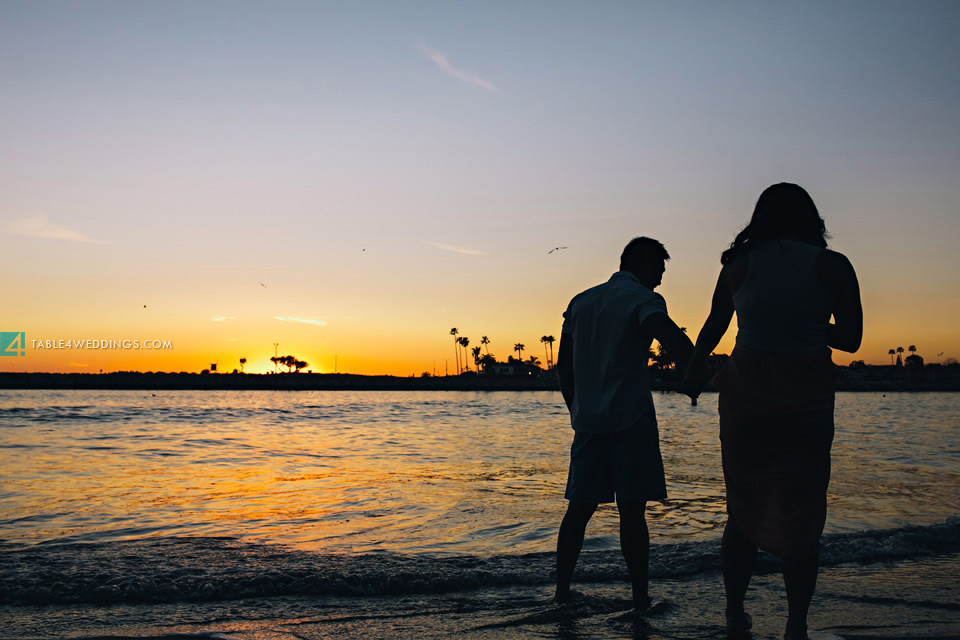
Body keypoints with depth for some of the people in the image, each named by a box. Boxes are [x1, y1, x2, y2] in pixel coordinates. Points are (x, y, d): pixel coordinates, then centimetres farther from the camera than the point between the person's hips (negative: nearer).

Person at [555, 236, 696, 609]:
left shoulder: (581, 301, 16)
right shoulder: (643, 299, -4)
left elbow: (564, 365, 17)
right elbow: (671, 339, -25)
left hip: (587, 420, 6)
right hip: (631, 418, -6)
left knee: (579, 508, 11)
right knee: (631, 510, -1)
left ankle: (562, 592, 15)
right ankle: (640, 598, 4)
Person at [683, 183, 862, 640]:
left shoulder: (739, 264, 1)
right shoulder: (832, 266, -4)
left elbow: (713, 327, 13)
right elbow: (850, 339, -2)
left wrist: (693, 371, 30)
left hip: (745, 396, 1)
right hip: (808, 401, -1)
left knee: (743, 512, 13)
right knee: (801, 516, 10)